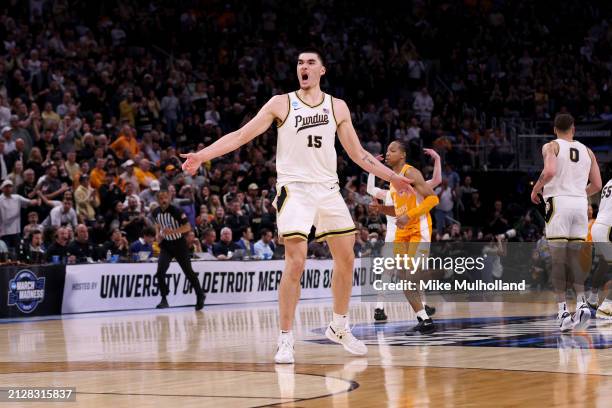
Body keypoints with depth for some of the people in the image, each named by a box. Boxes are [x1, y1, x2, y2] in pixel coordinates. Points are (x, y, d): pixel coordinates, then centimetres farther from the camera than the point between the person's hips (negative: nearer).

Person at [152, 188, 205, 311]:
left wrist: (172, 231, -35)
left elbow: (188, 227, -23)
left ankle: (200, 296, 27)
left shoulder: (176, 211, -19)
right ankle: (164, 299, -8)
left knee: (188, 272, 7)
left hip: (179, 244, -4)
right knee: (160, 272, -16)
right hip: (166, 245, 4)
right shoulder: (156, 212, -2)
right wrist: (157, 234, 1)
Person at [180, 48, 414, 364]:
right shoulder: (281, 104, 0)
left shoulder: (337, 107, 9)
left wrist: (392, 177, 13)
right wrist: (203, 155, -14)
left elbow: (357, 154, 16)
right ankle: (285, 340, -7)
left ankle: (339, 327, 26)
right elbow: (241, 136, -3)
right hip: (295, 188, -4)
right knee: (295, 263, -13)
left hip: (328, 189, 4)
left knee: (346, 258, 7)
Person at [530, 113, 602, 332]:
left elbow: (550, 171, -17)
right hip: (580, 203, 4)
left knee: (558, 258, -2)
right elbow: (597, 185, 13)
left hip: (558, 201, -4)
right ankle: (581, 303, -8)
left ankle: (563, 310, -7)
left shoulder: (551, 147, 1)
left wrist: (536, 189, -1)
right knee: (575, 258, 10)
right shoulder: (587, 151, 15)